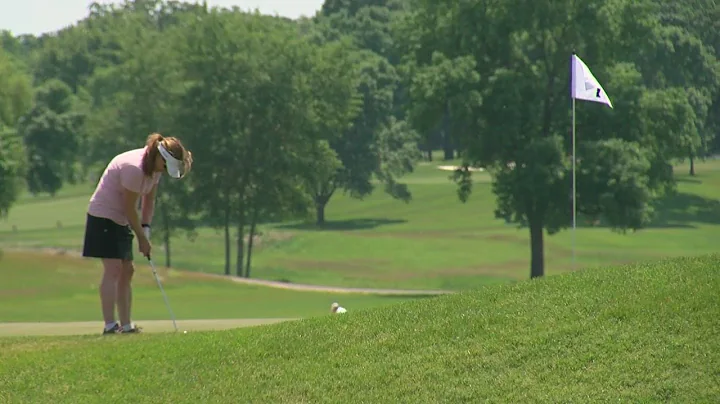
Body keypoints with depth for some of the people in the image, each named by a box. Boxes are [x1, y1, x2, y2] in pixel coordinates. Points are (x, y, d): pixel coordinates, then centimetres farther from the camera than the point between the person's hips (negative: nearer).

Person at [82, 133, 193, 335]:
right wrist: (142, 238, -12)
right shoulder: (134, 168, -27)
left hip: (121, 220, 10)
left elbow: (149, 202, 9)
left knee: (126, 271, 8)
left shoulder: (154, 168, 2)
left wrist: (145, 230, -3)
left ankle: (126, 325, 11)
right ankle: (110, 325, -20)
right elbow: (130, 208, -21)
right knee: (113, 269, -16)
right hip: (104, 216, -10)